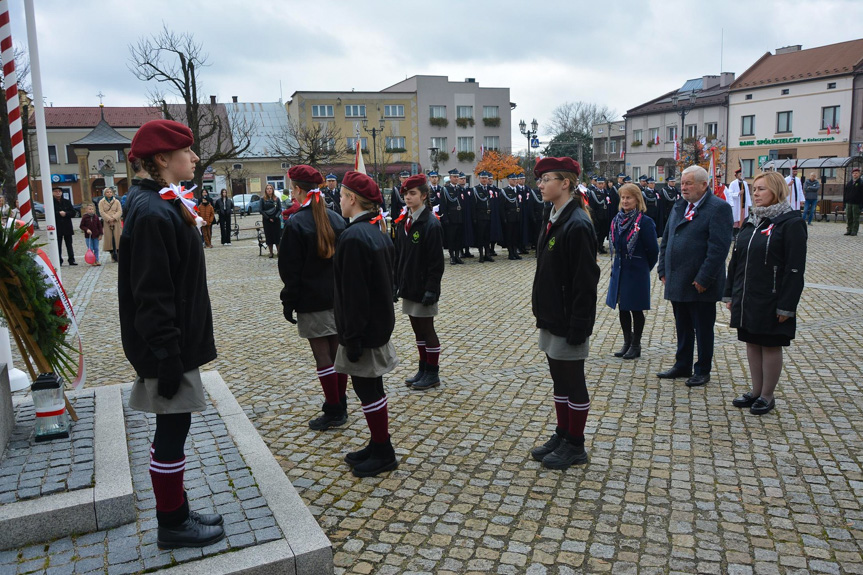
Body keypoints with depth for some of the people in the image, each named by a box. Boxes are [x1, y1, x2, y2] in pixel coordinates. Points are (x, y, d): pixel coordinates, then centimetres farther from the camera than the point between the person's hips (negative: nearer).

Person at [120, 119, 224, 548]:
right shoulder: (152, 214, -20)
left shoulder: (167, 205, 12)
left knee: (173, 428, 17)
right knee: (172, 430, 2)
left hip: (179, 340, 10)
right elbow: (151, 296, -22)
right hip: (168, 347, -10)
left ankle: (176, 514, 31)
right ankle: (173, 525, 19)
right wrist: (167, 359, -21)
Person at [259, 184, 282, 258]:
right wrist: (268, 218, -9)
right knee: (269, 236, 2)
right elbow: (261, 210, 0)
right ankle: (271, 252, 9)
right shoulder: (263, 199, 2)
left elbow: (280, 209, 3)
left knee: (277, 235, -1)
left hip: (276, 220, 0)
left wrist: (276, 217, -12)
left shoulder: (277, 198, 5)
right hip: (267, 220, 0)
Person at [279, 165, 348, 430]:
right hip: (339, 297, 6)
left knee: (322, 355, 0)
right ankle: (340, 404, 23)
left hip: (312, 301, -6)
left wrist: (289, 302, -4)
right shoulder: (337, 219, 5)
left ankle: (334, 411, 6)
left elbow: (291, 270, -12)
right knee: (336, 350, 13)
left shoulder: (296, 224, -13)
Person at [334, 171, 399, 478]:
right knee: (372, 386, 18)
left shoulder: (353, 237, -21)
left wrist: (352, 338, -18)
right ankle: (378, 445, 30)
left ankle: (383, 453, 15)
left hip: (364, 328, -10)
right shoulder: (379, 233, 8)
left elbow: (353, 293, -23)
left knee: (366, 388, 2)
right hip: (380, 322, 10)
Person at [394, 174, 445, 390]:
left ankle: (432, 374, 15)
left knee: (426, 329, 2)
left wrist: (431, 289, -19)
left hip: (423, 287, -7)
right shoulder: (404, 222, 9)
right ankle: (423, 370, 26)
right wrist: (396, 283, 11)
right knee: (417, 329, 15)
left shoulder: (431, 224, -14)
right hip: (408, 286, 7)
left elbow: (436, 261, -16)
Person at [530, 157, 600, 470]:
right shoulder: (552, 218, 9)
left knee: (572, 382, 5)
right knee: (559, 379, 18)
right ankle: (562, 435, 32)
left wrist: (578, 325, -20)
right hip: (551, 316, 9)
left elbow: (585, 279, -21)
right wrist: (540, 305, 15)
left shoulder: (577, 224, -19)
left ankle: (575, 446, 20)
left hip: (568, 319, -9)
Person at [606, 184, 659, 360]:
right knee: (622, 308, 12)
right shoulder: (617, 220, 5)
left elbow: (653, 250, -8)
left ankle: (636, 345, 17)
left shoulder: (644, 222, -13)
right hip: (619, 270, 6)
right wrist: (618, 262, 12)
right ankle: (627, 343, 25)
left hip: (637, 272, -6)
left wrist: (645, 267, 2)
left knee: (636, 309, 4)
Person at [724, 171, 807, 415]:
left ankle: (768, 396, 18)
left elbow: (795, 269, -15)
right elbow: (736, 260, 13)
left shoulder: (790, 223, -12)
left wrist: (786, 305, -17)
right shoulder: (751, 221, 10)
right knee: (752, 344, 14)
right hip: (746, 299, 7)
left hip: (770, 301, -7)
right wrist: (730, 293, 12)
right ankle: (756, 391, 27)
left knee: (770, 346, 5)